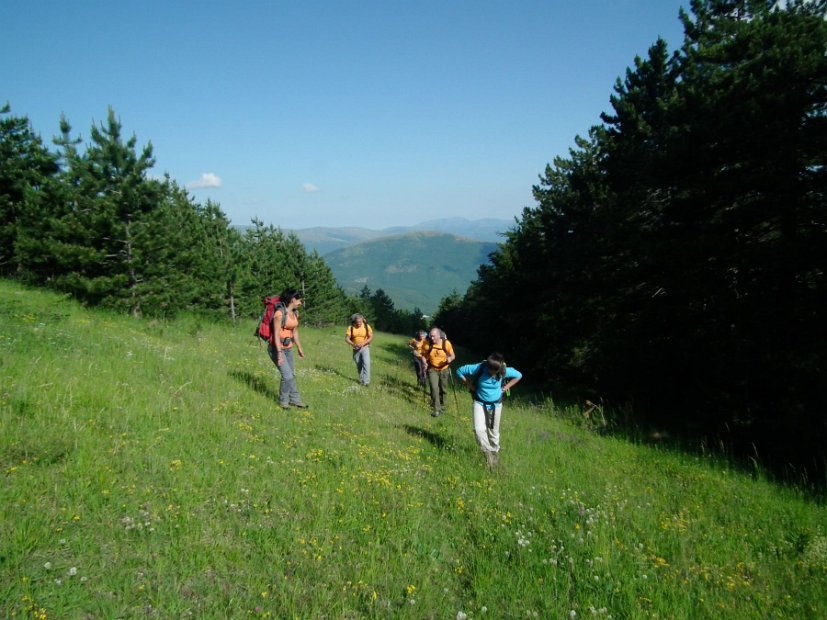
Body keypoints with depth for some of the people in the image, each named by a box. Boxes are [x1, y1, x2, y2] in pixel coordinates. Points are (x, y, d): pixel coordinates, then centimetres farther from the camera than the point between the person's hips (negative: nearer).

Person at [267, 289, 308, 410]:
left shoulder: (295, 313, 5)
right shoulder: (280, 312, -19)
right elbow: (276, 334, -21)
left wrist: (299, 348, 21)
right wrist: (279, 352, -24)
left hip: (288, 348, 8)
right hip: (276, 348, -8)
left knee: (292, 375, 14)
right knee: (287, 376, -12)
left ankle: (294, 399, 28)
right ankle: (283, 401, 8)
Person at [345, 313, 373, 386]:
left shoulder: (367, 326, -10)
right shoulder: (351, 328, -9)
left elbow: (371, 337, -10)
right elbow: (347, 339, -11)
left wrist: (363, 343, -24)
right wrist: (353, 344, -29)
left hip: (365, 348, -2)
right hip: (356, 349, 2)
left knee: (366, 363, -17)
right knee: (359, 365, 11)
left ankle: (366, 381, -18)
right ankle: (361, 379, 29)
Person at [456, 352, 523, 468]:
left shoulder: (504, 371, -20)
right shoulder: (479, 368, -24)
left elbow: (518, 375, 1)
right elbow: (459, 371, -11)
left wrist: (506, 387, -5)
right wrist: (469, 385, -13)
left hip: (496, 404, 1)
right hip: (480, 403, -1)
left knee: (493, 431, 12)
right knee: (479, 429, -18)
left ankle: (495, 452, 36)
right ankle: (488, 453, 0)